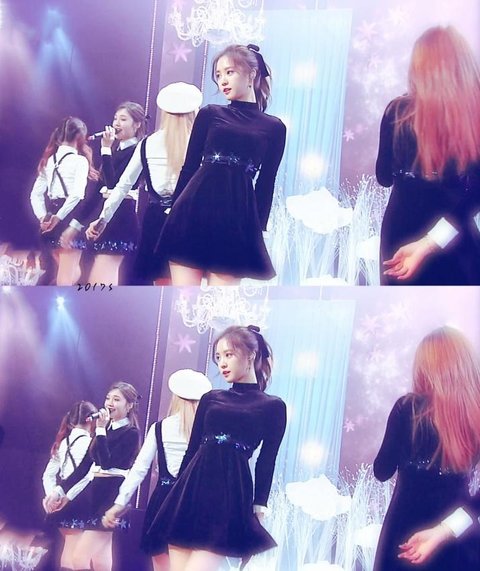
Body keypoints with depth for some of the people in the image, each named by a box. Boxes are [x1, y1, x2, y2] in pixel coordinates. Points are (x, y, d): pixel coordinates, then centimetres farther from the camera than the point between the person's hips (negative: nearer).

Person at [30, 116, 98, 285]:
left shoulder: (49, 160, 12)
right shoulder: (79, 160, -7)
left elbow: (36, 194, 9)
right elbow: (77, 193, -21)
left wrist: (42, 217, 1)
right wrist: (60, 217, -19)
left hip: (51, 213, 6)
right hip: (71, 215, -6)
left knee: (72, 271, 21)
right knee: (68, 273, -2)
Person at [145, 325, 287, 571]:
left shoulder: (273, 406, 5)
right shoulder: (210, 399, 16)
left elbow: (266, 463, 3)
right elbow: (193, 449, 16)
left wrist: (258, 508, -3)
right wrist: (177, 494, 12)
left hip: (230, 497, -4)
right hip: (193, 490, 5)